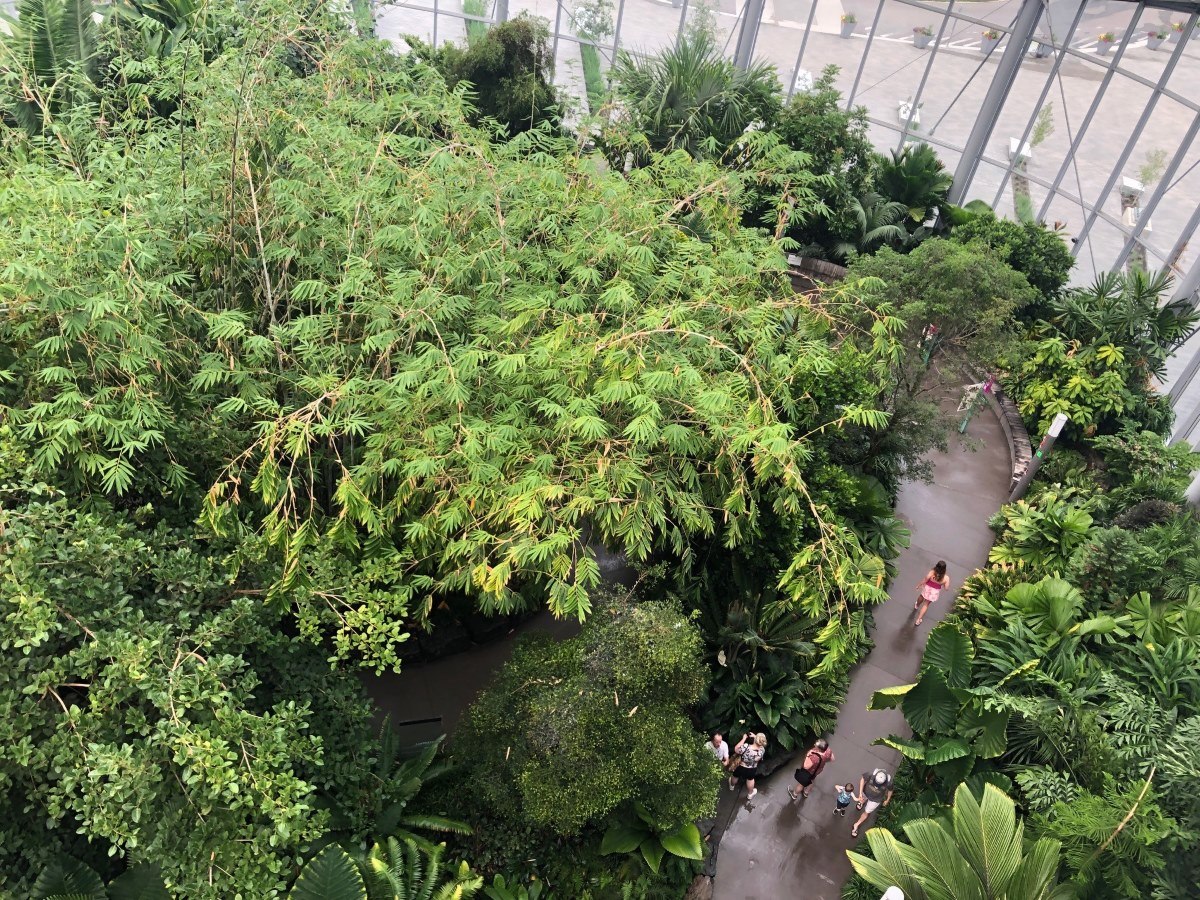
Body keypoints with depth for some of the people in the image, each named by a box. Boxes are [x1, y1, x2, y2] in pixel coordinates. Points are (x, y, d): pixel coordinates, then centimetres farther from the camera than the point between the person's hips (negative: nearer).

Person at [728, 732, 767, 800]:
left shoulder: (746, 747, -41)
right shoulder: (762, 750, -27)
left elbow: (736, 749, -24)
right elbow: (758, 744, -2)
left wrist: (744, 738, -22)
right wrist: (755, 737, -10)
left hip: (742, 768, -2)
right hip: (752, 770, 2)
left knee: (735, 776, 33)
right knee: (750, 779, 35)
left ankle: (732, 785, 63)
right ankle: (750, 794, 58)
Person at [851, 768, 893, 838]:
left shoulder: (888, 782, -38)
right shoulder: (872, 773, -40)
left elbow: (890, 790, -13)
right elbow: (863, 779, -21)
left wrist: (887, 800, 3)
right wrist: (860, 793, -24)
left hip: (875, 799, -1)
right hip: (866, 793, 1)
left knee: (866, 813, 13)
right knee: (863, 799, 35)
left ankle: (856, 825, 36)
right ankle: (862, 802, 72)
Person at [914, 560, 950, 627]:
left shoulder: (931, 573, -32)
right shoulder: (946, 578, -29)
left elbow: (924, 581, -21)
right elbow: (946, 588, -17)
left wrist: (918, 586, -2)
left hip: (927, 588, 0)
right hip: (935, 591, 0)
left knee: (921, 596, 36)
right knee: (926, 604, 22)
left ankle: (917, 606, 68)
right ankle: (918, 619, 28)